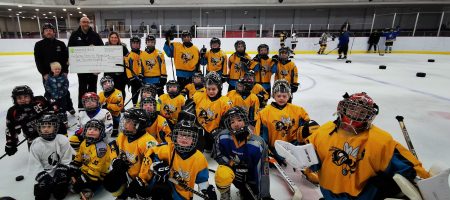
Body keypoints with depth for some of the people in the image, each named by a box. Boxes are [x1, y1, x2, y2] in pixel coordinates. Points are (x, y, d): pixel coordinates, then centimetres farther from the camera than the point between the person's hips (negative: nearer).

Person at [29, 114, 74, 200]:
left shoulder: (63, 140, -14)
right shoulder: (36, 145, -10)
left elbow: (66, 161, -9)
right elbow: (35, 166, -8)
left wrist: (60, 174, -16)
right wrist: (44, 178, -17)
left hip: (60, 173, -1)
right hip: (45, 175, 2)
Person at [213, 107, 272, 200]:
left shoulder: (257, 144, -27)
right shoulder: (222, 137, -24)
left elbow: (263, 172, -21)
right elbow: (218, 156, -7)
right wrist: (234, 166, -21)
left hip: (249, 175, 1)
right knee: (222, 174, -32)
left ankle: (243, 189, 39)